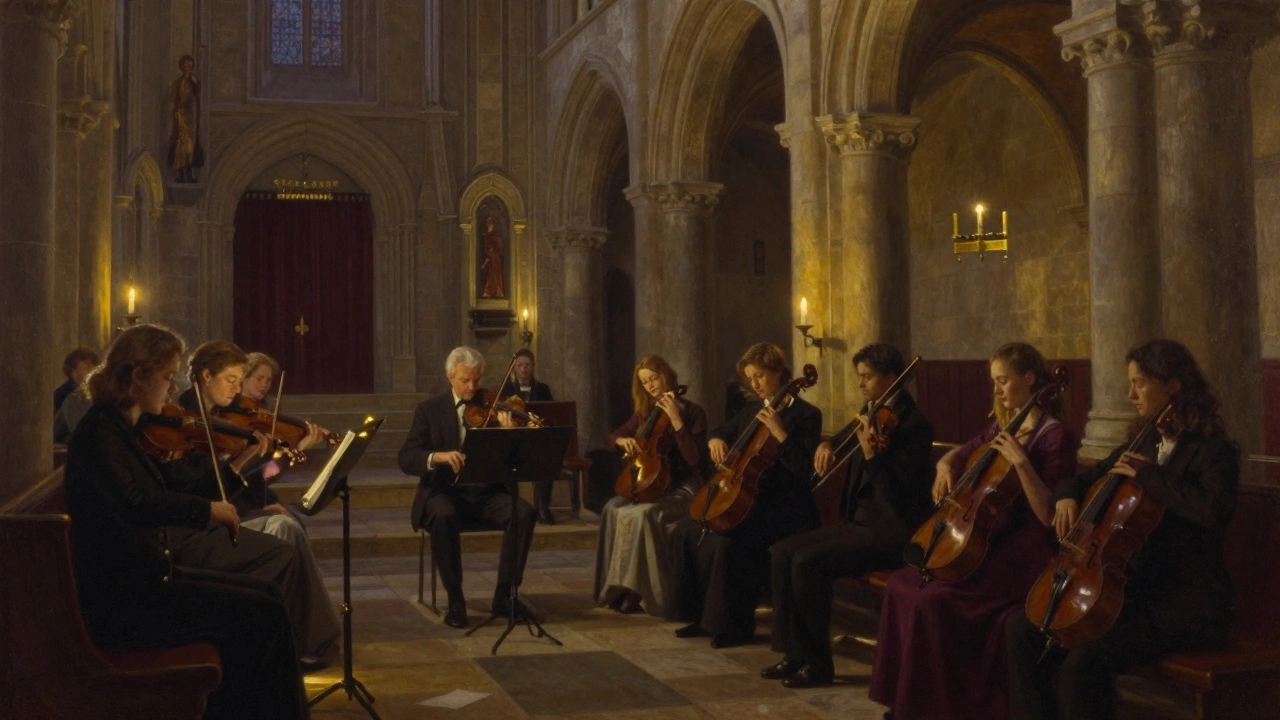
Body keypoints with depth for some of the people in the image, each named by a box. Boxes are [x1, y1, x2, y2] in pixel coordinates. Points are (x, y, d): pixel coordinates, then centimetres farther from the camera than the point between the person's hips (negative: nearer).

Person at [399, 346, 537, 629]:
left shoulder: (493, 408, 6)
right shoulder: (429, 409, 4)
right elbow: (406, 459, -7)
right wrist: (438, 456, -27)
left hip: (487, 492, 2)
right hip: (445, 491, -2)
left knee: (524, 512, -26)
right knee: (443, 517, -35)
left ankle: (504, 595, -13)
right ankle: (455, 600, -19)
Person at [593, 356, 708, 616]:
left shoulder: (692, 412, -5)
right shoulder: (645, 413, 13)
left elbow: (694, 459, -16)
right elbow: (613, 436, 21)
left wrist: (676, 420, -23)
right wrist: (622, 440, -3)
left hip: (682, 488, -6)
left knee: (643, 514, -33)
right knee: (612, 509, -23)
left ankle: (647, 591, -23)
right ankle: (621, 586, -18)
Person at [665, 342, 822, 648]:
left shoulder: (806, 415, -8)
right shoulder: (752, 411, 14)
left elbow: (804, 469, -18)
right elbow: (724, 431, 31)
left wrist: (779, 433, -25)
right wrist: (716, 439, 8)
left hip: (782, 508, -8)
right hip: (744, 499, 8)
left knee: (725, 542, -30)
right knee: (686, 531, -8)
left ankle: (736, 623, -12)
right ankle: (702, 614, 3)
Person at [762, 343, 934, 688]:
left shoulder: (914, 424, -14)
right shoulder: (871, 413, 10)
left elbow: (898, 491, -22)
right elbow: (847, 442, 33)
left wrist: (871, 454, -34)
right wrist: (827, 445, 10)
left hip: (889, 532, -9)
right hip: (859, 520, 9)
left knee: (807, 561, -24)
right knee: (782, 551, -5)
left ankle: (818, 661, -10)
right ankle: (795, 651, -1)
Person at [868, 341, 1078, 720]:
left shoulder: (1055, 435, -11)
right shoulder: (1003, 427, 12)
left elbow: (1049, 515, -19)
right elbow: (960, 454, 28)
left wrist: (1021, 463, -28)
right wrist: (946, 465, 5)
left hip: (1026, 552, -8)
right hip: (989, 541, 8)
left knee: (933, 599, -24)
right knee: (902, 584, -8)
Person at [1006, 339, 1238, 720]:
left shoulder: (1213, 451, -10)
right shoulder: (1143, 445, 12)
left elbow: (1214, 511, -32)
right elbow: (1084, 480, 25)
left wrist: (1147, 474, -22)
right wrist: (1067, 496, 1)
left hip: (1187, 604, -8)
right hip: (1135, 588, 8)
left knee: (1084, 661, -27)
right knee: (1022, 631, -6)